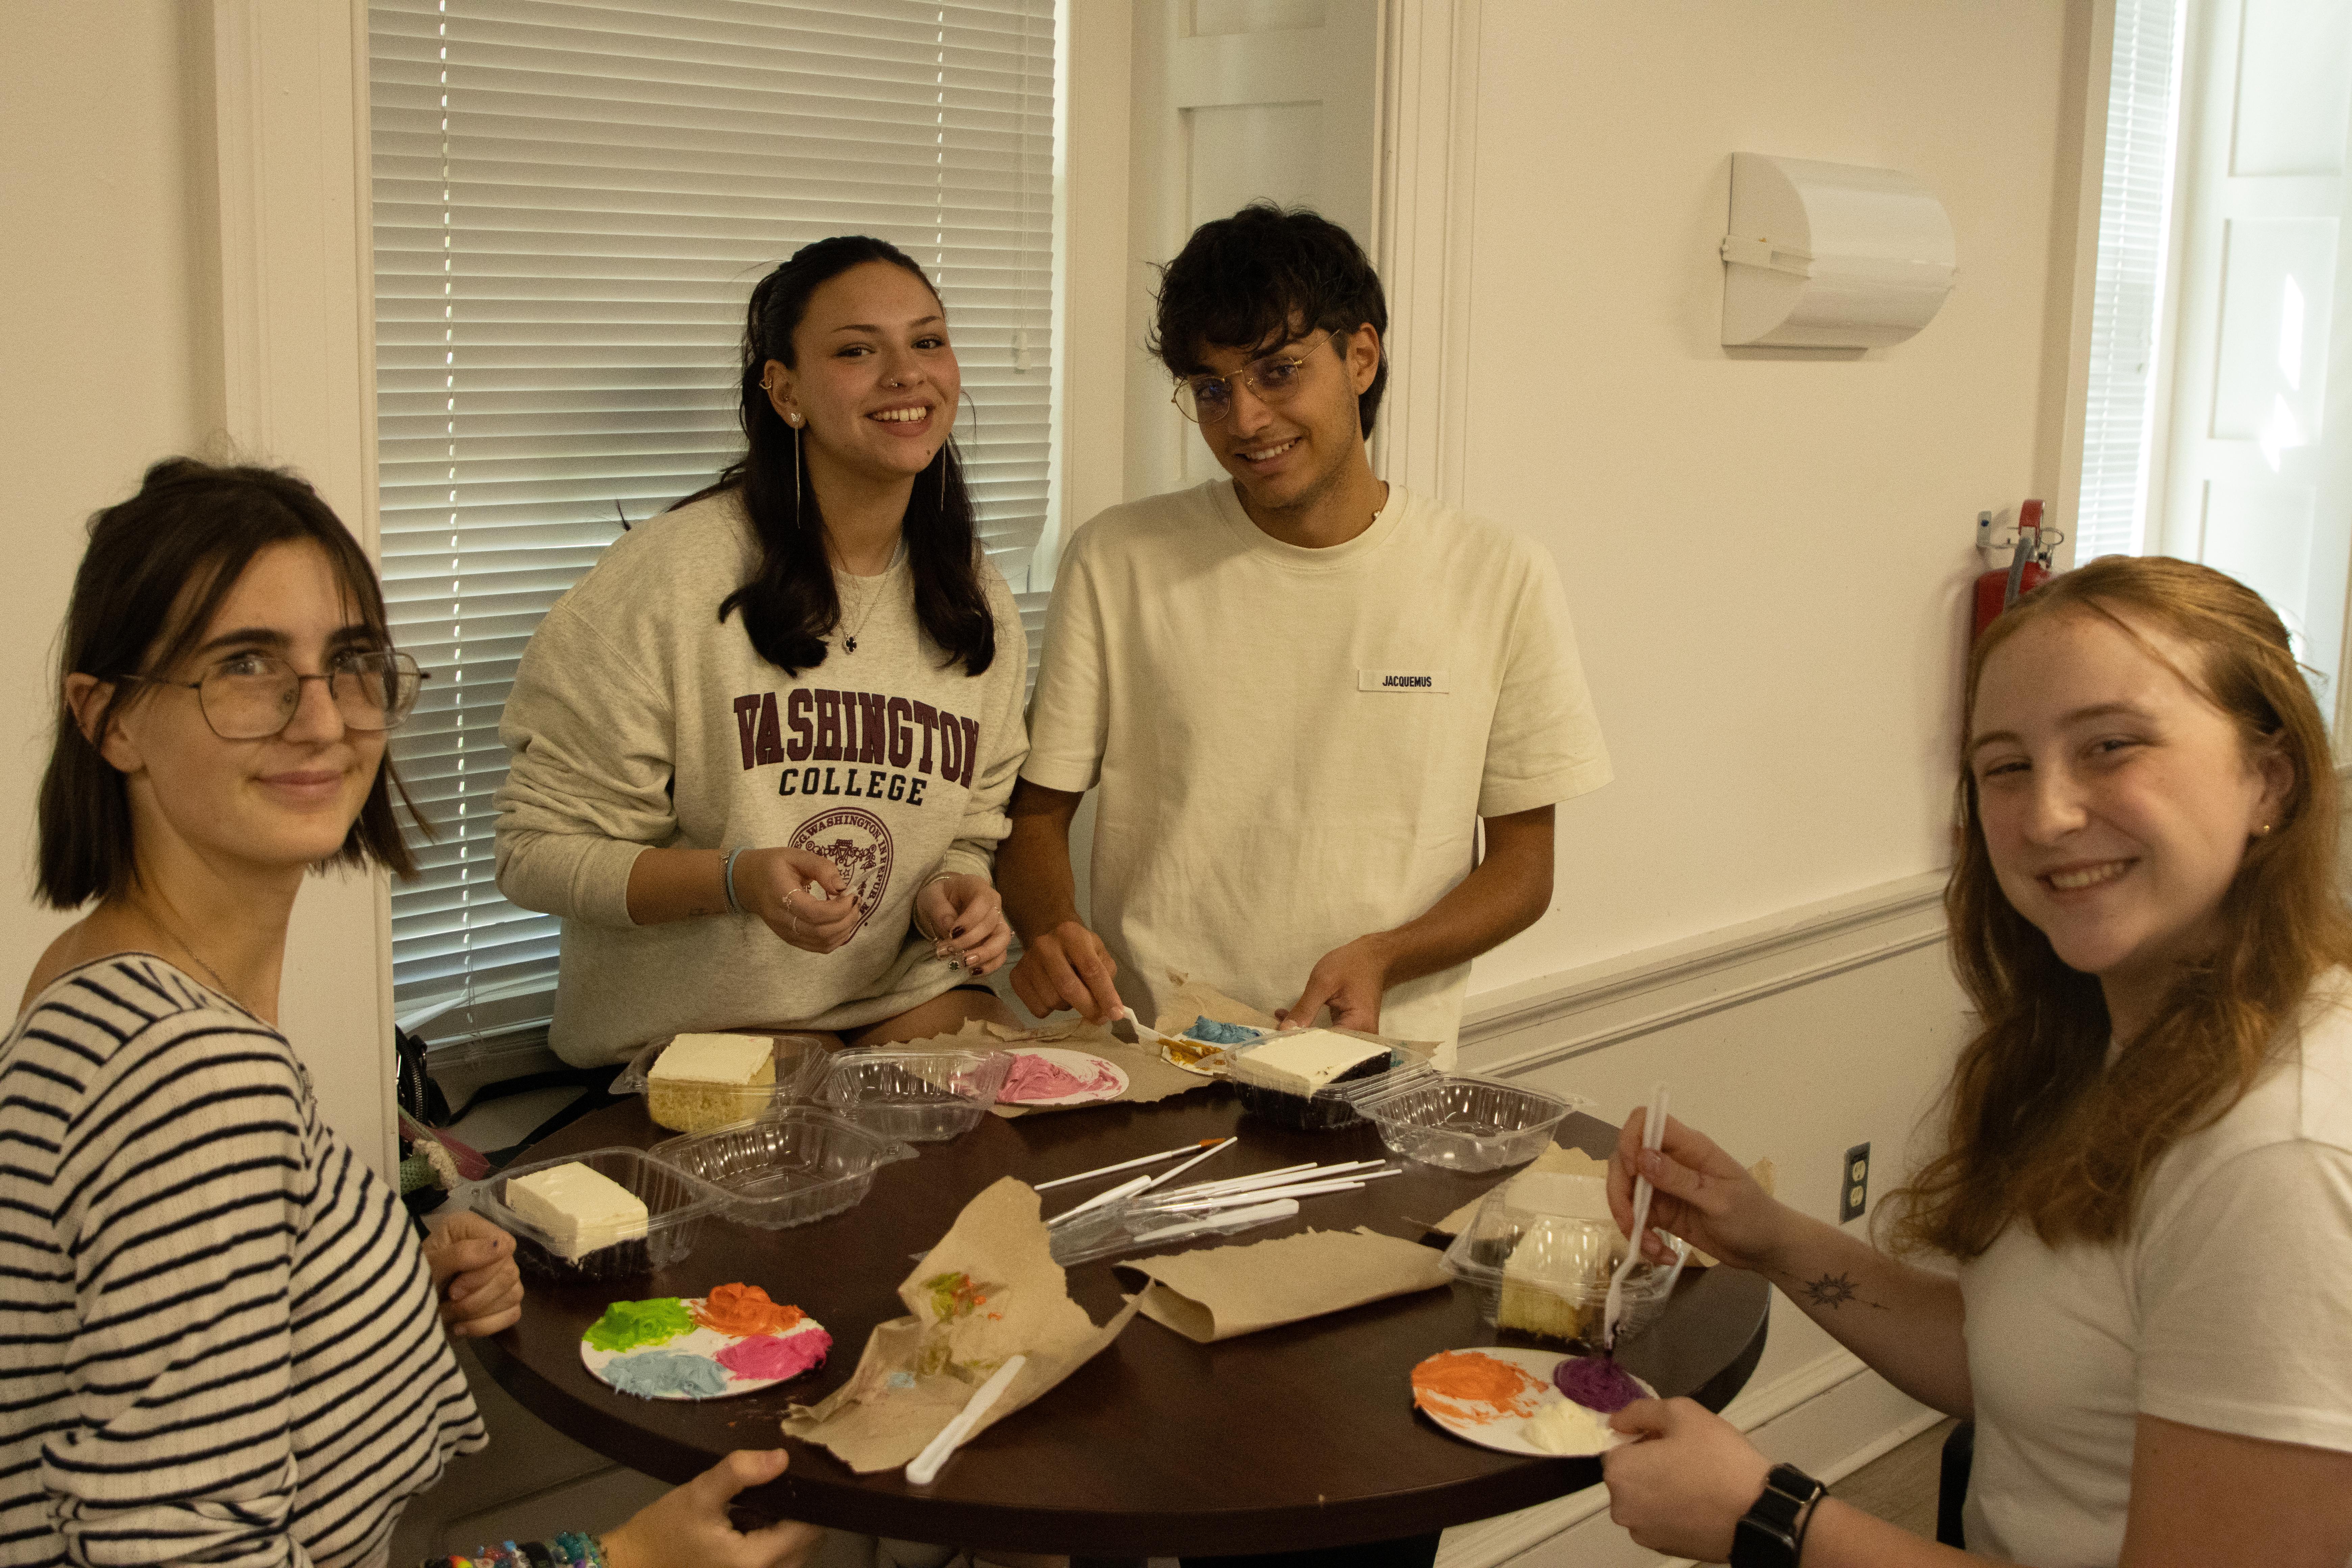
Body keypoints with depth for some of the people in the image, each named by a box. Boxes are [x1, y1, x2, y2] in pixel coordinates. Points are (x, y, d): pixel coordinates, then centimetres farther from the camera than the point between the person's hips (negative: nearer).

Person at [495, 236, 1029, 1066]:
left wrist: (954, 896, -6)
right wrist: (737, 878, -24)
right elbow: (539, 849, -9)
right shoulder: (668, 575, -12)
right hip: (683, 1034, -5)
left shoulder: (978, 603, 6)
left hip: (902, 1006, 5)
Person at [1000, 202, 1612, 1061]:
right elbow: (1037, 810, 9)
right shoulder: (1117, 563, 5)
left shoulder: (1501, 579, 4)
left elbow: (1523, 864, 8)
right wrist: (1050, 927, -13)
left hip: (1379, 1062, 0)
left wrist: (1381, 958, -10)